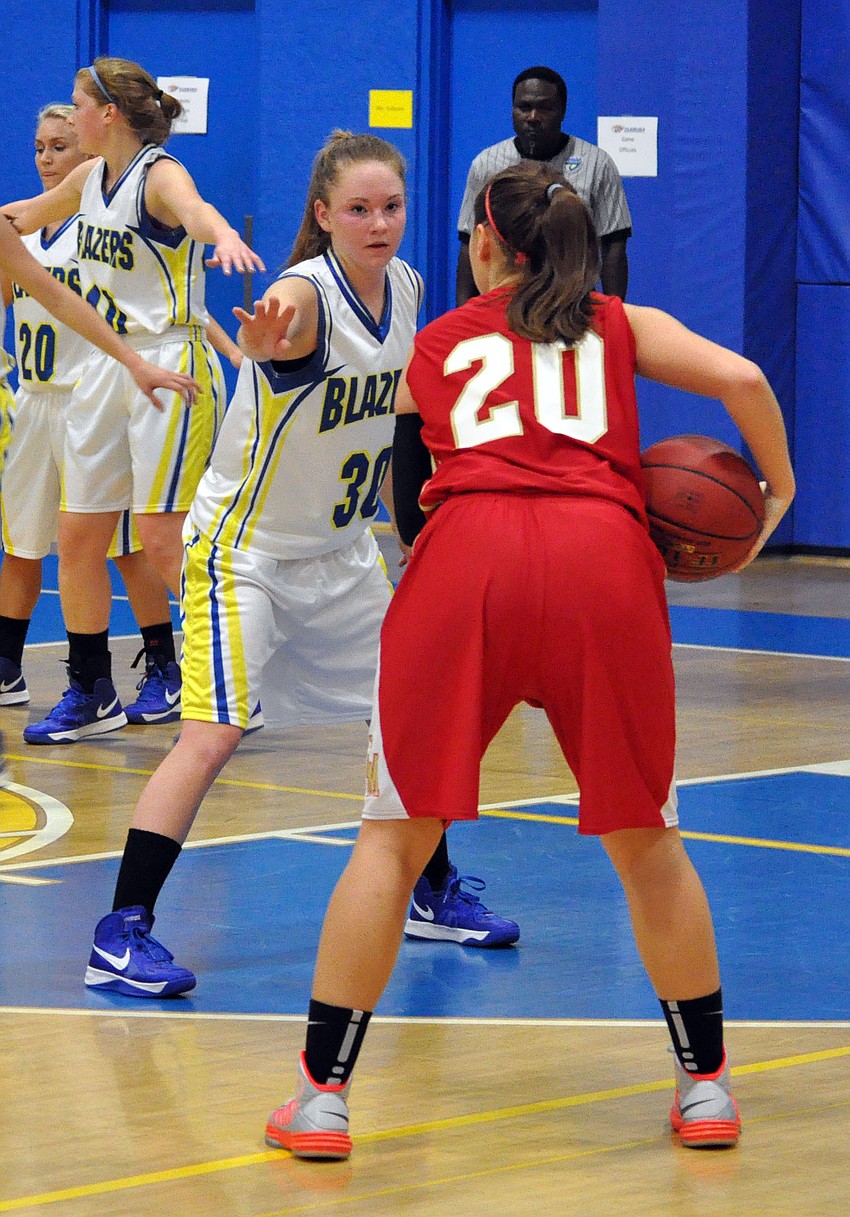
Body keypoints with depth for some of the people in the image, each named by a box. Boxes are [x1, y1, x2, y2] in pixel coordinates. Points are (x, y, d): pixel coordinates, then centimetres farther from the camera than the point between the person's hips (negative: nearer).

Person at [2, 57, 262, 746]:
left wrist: (224, 236, -60)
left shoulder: (158, 174, -14)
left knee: (165, 539, -12)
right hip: (107, 370, 8)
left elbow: (194, 210, -38)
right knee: (77, 538, 8)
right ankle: (91, 695, 19)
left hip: (171, 367, -8)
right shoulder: (91, 178, 10)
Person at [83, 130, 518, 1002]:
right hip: (245, 547, -8)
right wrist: (264, 337, -74)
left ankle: (435, 894, 33)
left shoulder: (405, 287, -3)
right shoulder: (305, 295, -26)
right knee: (213, 733, -19)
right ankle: (121, 934, -16)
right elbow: (273, 329, -52)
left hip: (343, 550, 8)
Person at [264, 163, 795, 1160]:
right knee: (645, 840, 15)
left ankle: (321, 1096, 5)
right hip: (604, 559, 0)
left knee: (394, 835, 8)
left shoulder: (435, 343, 27)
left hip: (464, 554, 0)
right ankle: (705, 1086, 22)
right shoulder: (622, 326, 25)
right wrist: (777, 490, 24)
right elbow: (741, 379, 10)